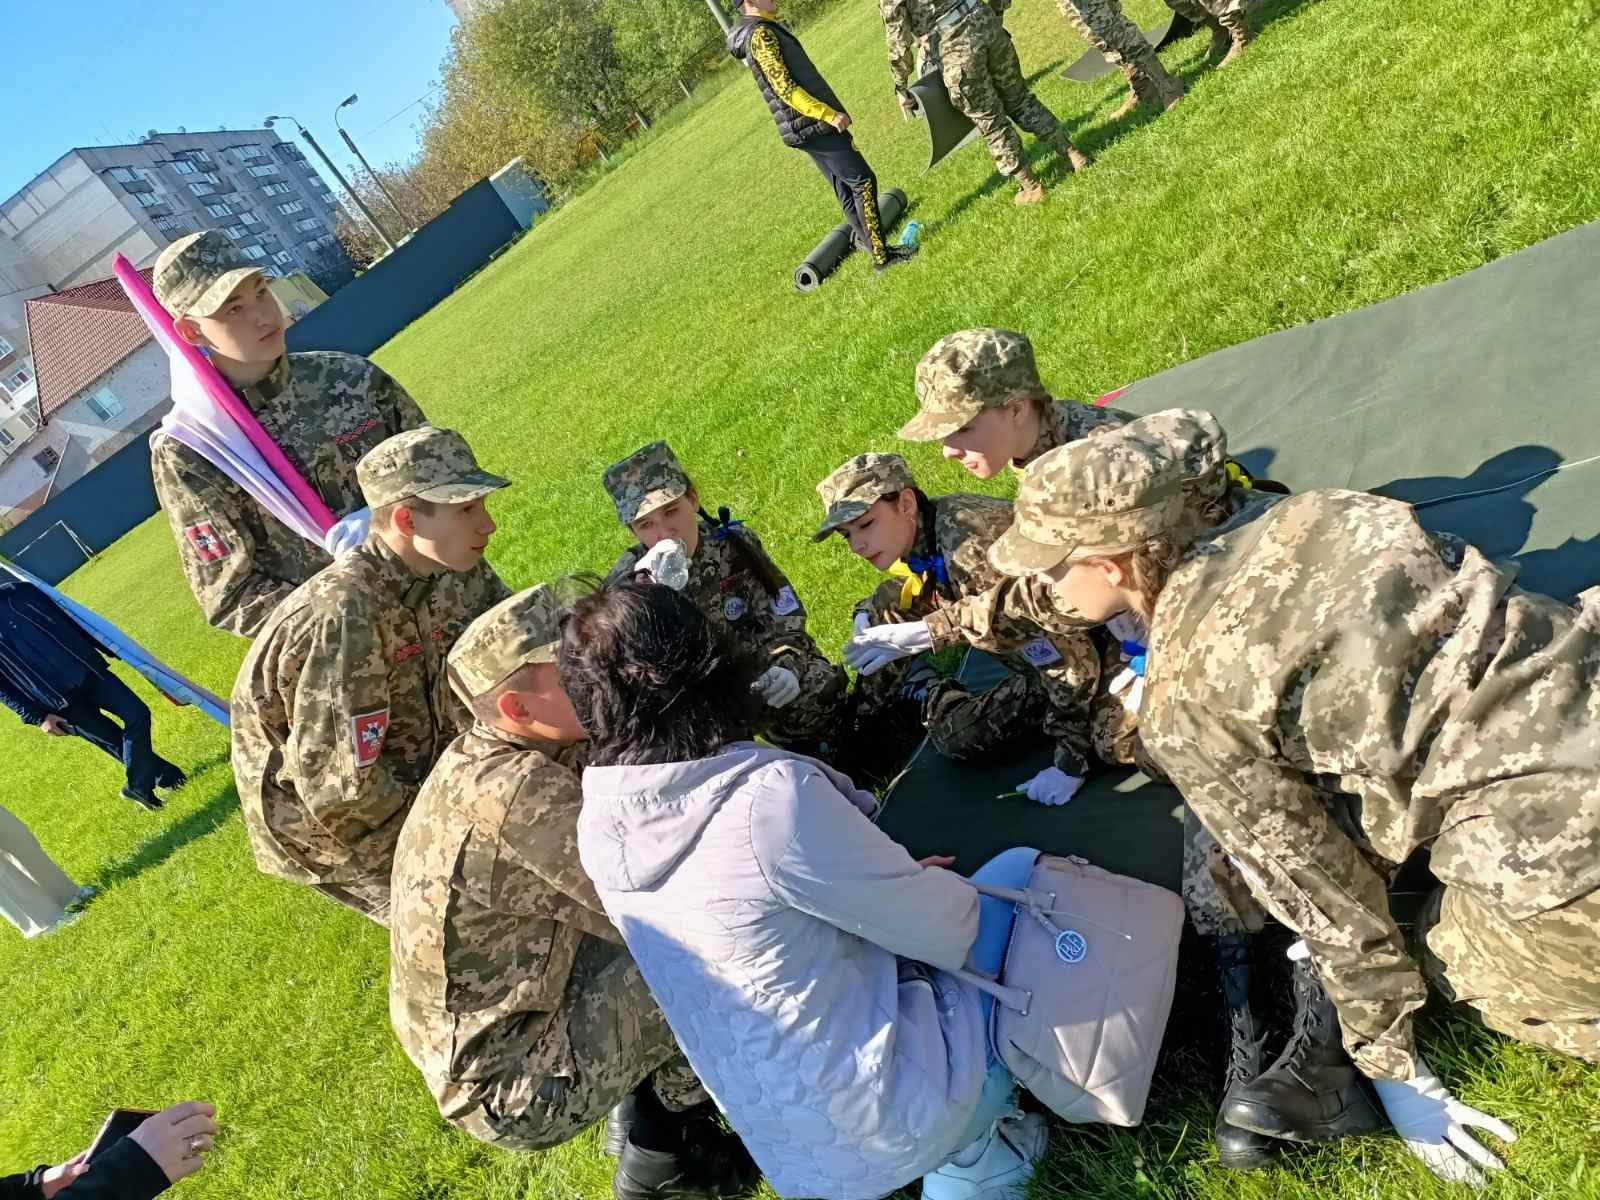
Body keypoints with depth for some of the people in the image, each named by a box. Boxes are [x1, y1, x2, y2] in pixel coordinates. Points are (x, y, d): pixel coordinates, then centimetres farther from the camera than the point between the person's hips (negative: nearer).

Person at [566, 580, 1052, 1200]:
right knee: (1019, 870, 8)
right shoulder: (774, 797, -30)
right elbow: (943, 925, -16)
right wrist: (915, 886, 7)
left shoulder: (599, 821, -7)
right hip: (894, 1116, -6)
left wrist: (890, 876, 5)